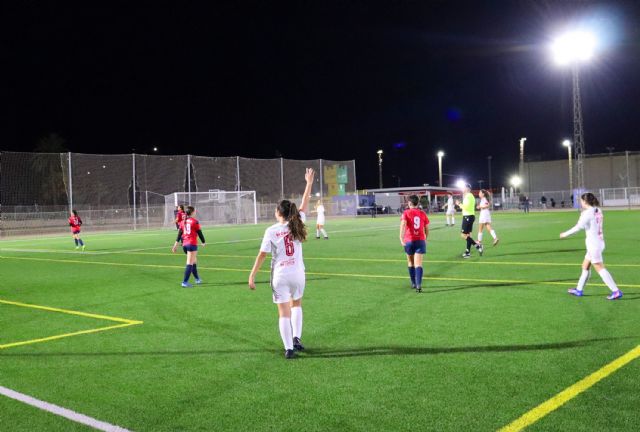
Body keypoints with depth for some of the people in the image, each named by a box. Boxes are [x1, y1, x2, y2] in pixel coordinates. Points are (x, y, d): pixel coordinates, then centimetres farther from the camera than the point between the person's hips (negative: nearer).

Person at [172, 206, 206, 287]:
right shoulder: (195, 221, -7)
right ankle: (185, 282, -11)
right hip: (192, 244, -7)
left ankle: (197, 279, 33)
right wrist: (203, 242, 11)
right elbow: (199, 232, -2)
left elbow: (179, 233, 8)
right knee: (190, 263, -6)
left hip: (184, 244, 7)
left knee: (194, 261, 22)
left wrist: (176, 244, 9)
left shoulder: (183, 222, 10)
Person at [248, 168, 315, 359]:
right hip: (297, 273, 3)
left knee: (284, 312, 4)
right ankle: (296, 338, 18)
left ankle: (289, 348, 4)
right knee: (296, 304, 26)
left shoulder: (271, 231, -9)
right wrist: (309, 183, 20)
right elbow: (304, 204, 10)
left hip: (280, 276, -2)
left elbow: (261, 255, -10)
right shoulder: (297, 224, -3)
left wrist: (252, 276, -5)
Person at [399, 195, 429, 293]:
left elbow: (403, 224, -19)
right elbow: (427, 228, 13)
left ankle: (413, 283, 28)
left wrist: (401, 238, -26)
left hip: (409, 241, -1)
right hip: (420, 241, 1)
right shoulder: (422, 213, 6)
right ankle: (418, 285, -22)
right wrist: (425, 239, 30)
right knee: (418, 264, -6)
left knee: (410, 263, 19)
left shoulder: (406, 213, -2)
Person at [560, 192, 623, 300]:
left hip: (593, 244, -9)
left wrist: (565, 234, -2)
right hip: (599, 242, 9)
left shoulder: (587, 213, -16)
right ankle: (579, 290, 25)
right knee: (585, 266, 17)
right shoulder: (598, 211, 7)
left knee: (600, 268, -6)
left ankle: (616, 291, -7)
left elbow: (578, 227, -14)